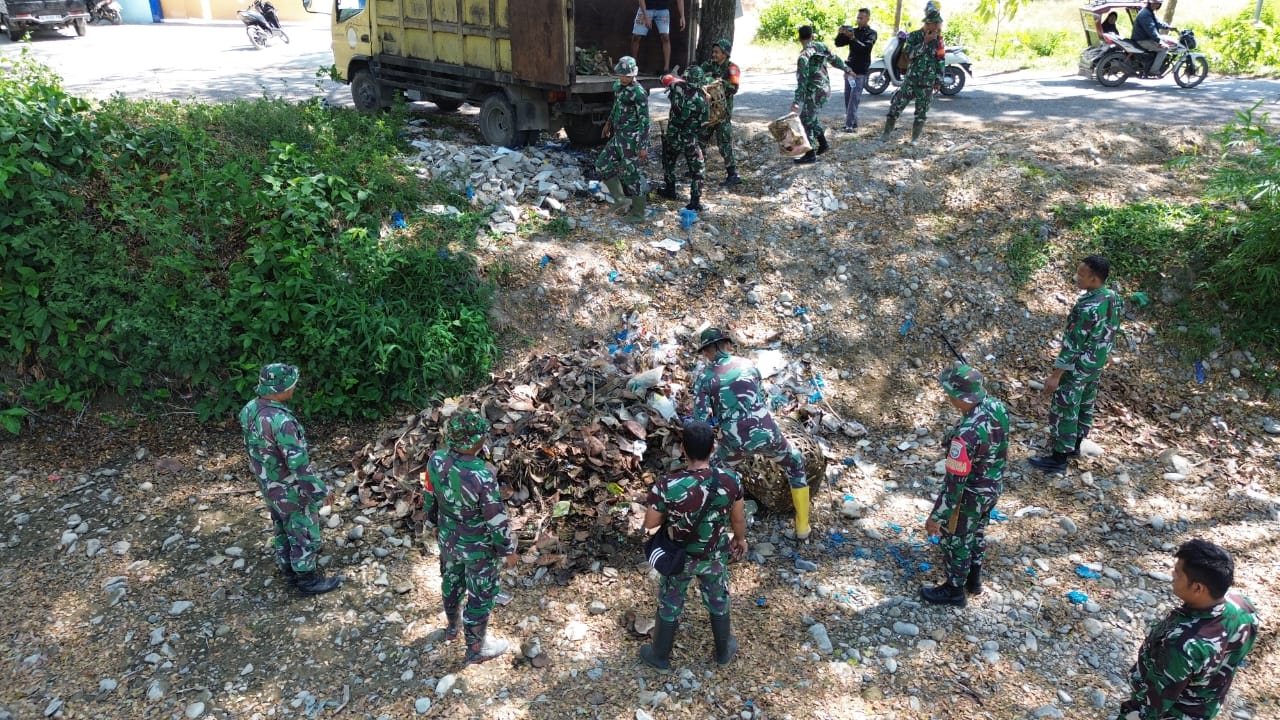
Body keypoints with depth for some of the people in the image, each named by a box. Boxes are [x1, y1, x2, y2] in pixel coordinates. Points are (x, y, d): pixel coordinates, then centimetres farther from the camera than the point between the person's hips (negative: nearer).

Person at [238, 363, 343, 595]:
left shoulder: (249, 409, -8)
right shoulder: (280, 421, -36)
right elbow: (299, 464, -31)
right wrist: (320, 490, -18)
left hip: (269, 486, 8)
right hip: (291, 491, -8)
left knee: (283, 531, 25)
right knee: (305, 536, 12)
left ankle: (290, 572, 43)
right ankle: (308, 581, 28)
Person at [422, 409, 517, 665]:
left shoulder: (436, 460, -20)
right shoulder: (482, 476, -38)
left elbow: (429, 497, -1)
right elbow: (497, 519, -25)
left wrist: (436, 523, 18)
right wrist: (508, 550, -8)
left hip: (448, 538, 6)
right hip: (478, 547, -6)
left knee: (451, 581, 31)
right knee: (481, 595, 17)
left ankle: (453, 625, 57)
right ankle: (476, 648, 37)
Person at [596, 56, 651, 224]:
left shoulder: (639, 93, -18)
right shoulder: (617, 85, 7)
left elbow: (644, 121, -19)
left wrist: (643, 147, -22)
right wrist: (608, 123, 37)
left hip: (631, 139, -9)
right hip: (618, 136, 9)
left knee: (630, 175, -3)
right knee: (603, 164, 8)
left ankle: (638, 214, 8)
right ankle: (621, 199, 11)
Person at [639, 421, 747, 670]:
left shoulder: (666, 486, -34)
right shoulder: (730, 480, -25)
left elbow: (649, 525, -18)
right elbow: (738, 518, -7)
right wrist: (740, 539, 14)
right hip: (715, 556, 2)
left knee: (670, 606, 24)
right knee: (719, 601, 29)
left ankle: (660, 656, 47)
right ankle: (723, 651, 53)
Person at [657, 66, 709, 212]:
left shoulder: (678, 87, -12)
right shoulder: (701, 98, -15)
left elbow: (666, 78, 11)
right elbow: (702, 123, -6)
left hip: (672, 136, 3)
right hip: (690, 139, -2)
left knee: (669, 163, 26)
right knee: (697, 170, 7)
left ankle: (669, 190, 39)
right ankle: (695, 201, 0)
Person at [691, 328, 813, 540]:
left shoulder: (704, 377, 1)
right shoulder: (747, 364, 11)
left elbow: (700, 419, -5)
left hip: (735, 442, -1)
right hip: (767, 434, 2)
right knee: (796, 465, 30)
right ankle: (802, 528, 33)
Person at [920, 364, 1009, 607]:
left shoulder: (966, 434, -40)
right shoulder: (998, 406, -15)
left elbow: (954, 481, -31)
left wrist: (937, 516, -19)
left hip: (970, 495, -8)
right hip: (993, 487, 8)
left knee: (955, 540, 18)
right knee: (976, 532, 31)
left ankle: (955, 590, 39)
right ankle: (974, 578, 53)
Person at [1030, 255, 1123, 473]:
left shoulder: (1087, 308, -31)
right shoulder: (1113, 298, -3)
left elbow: (1072, 343, -27)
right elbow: (1109, 334, 9)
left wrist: (1056, 374, -22)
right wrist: (1099, 356, 22)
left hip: (1078, 368, -9)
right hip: (1096, 365, 9)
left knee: (1063, 411, 3)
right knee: (1085, 405, 23)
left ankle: (1058, 458, 14)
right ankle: (1074, 446, 41)